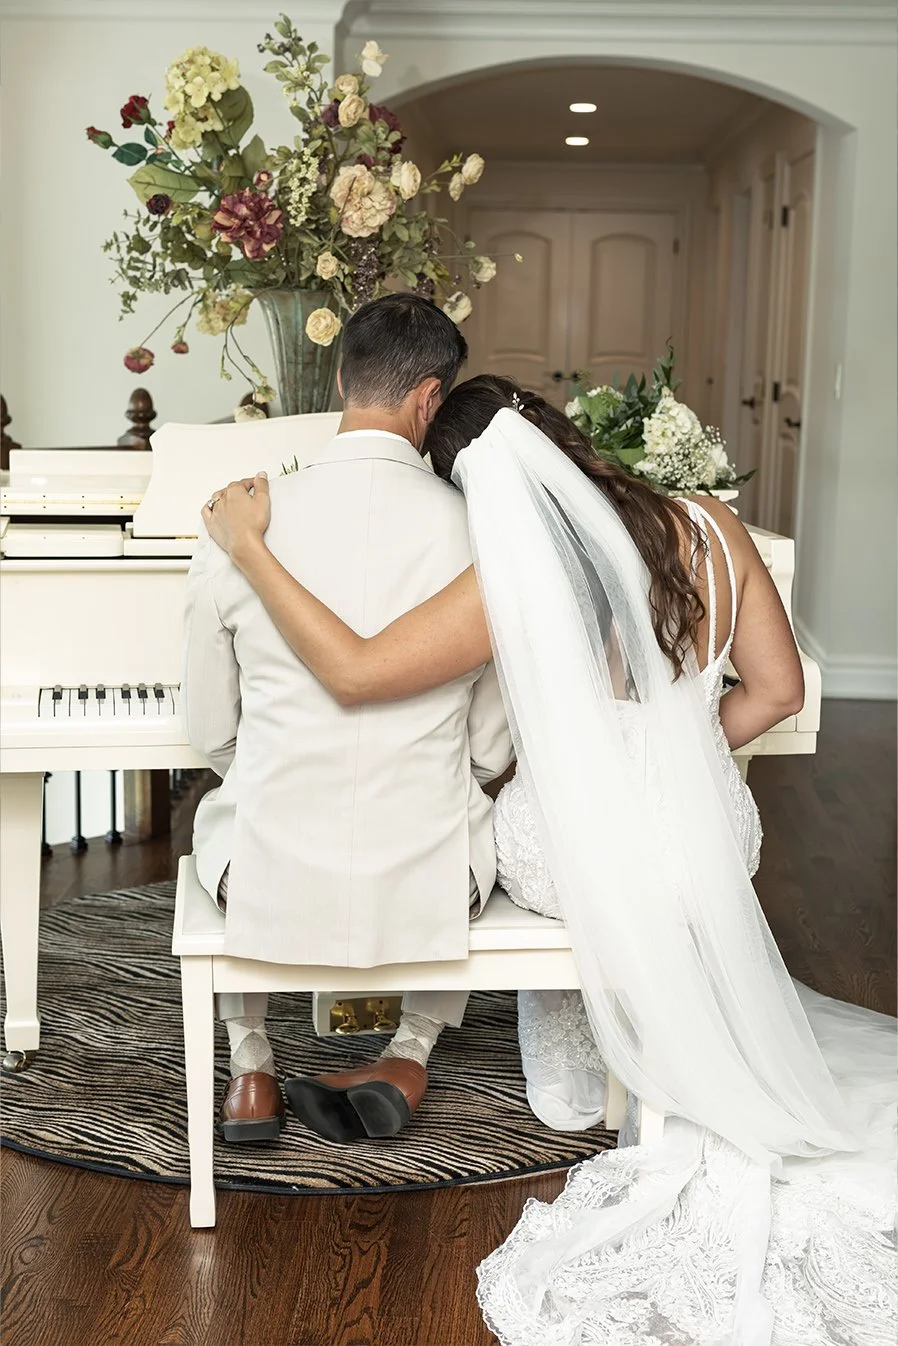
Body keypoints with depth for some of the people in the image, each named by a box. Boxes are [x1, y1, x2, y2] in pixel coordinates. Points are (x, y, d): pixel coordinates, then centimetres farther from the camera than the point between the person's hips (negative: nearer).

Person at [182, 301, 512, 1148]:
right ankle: (410, 1056, 22)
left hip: (271, 887, 1)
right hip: (432, 890, 0)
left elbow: (210, 732, 3)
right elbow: (493, 748, -2)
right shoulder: (474, 530, -10)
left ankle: (249, 1066, 29)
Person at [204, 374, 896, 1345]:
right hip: (712, 839, 4)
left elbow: (353, 672, -27)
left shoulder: (514, 587, -25)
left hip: (580, 858, -3)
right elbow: (776, 690, -2)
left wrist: (249, 545, -18)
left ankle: (574, 1082, 47)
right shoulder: (711, 532, -11)